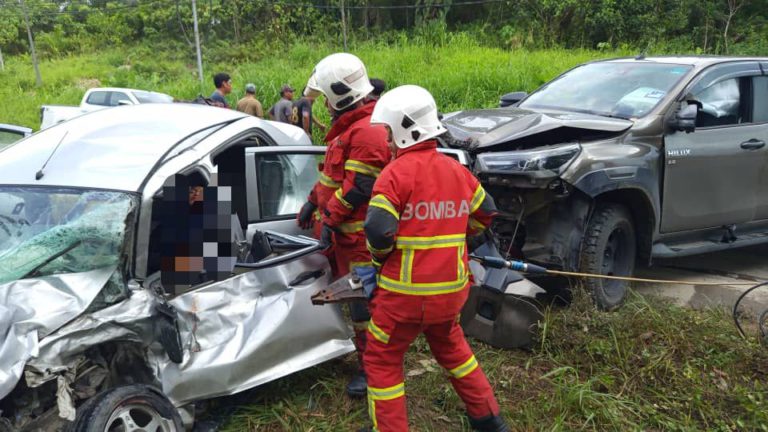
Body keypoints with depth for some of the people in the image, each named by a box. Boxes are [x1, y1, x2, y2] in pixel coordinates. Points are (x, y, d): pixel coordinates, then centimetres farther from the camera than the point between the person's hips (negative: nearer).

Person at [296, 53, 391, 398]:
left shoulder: (367, 131, -20)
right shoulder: (349, 126, 15)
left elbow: (359, 187, -24)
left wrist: (330, 218, -20)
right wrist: (313, 202, 19)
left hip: (359, 235, -10)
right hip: (342, 231, 11)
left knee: (362, 299, -2)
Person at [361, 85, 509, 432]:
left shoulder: (397, 172, -16)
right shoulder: (458, 171, 4)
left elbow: (378, 231, -22)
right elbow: (486, 213, 16)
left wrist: (379, 258, -1)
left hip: (406, 290, -7)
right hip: (451, 287, 7)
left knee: (382, 361, 12)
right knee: (451, 347, 28)